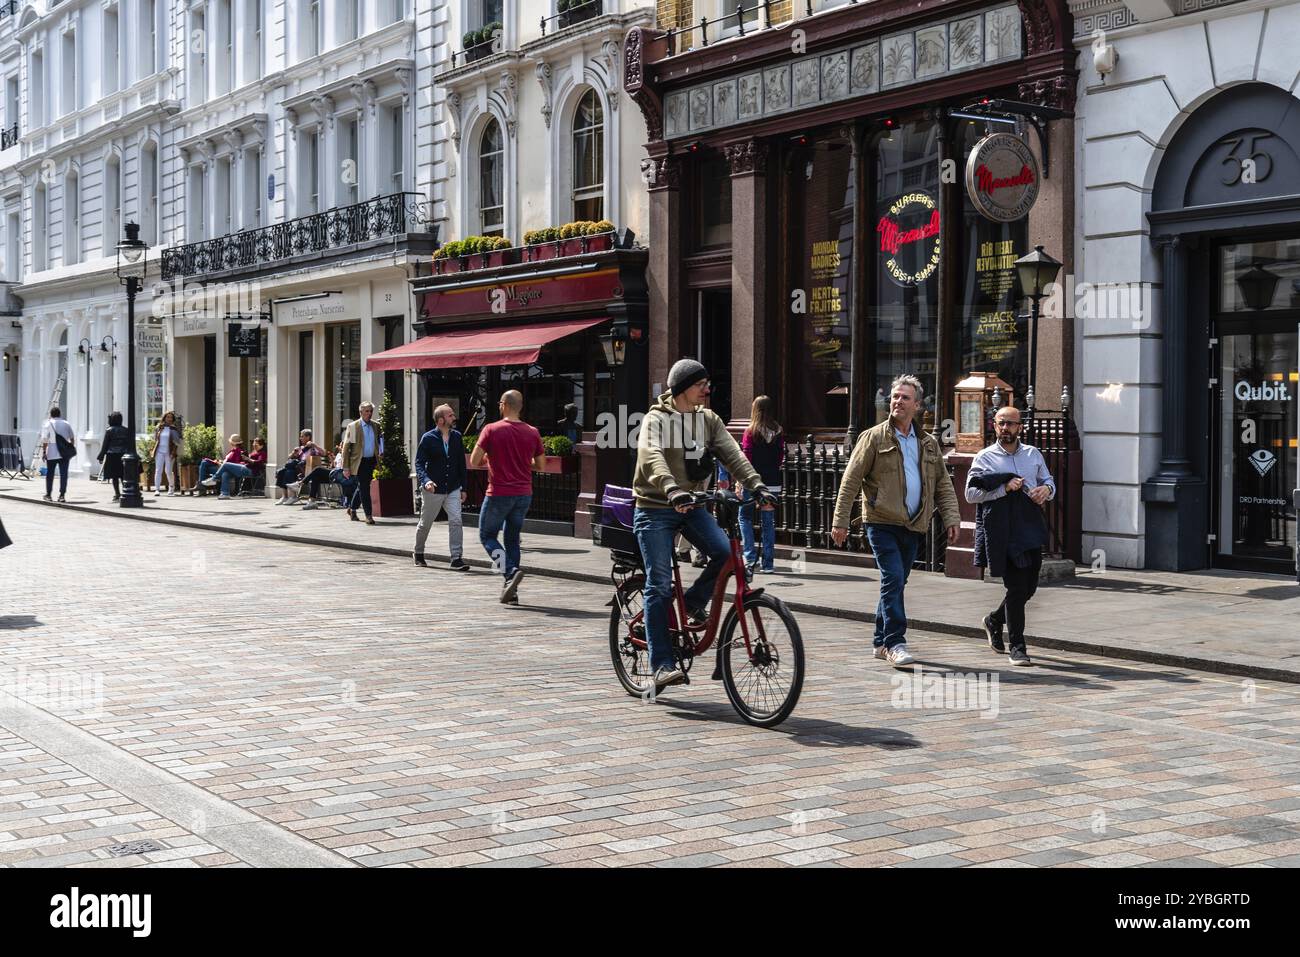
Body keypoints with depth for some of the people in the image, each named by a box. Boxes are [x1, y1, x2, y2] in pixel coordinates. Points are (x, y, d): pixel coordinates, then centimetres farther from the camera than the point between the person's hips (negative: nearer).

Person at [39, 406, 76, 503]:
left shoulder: (48, 424, -2)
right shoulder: (66, 424, 9)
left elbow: (45, 439, -8)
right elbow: (72, 438, 13)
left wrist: (44, 451, -5)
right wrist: (71, 449, 22)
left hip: (52, 453, -2)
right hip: (65, 453, 2)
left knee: (50, 473, 10)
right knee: (63, 474, 1)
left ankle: (48, 494, 16)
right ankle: (62, 495, -4)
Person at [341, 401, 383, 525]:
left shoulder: (376, 426, 8)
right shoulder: (353, 426, -4)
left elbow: (379, 442, 18)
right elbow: (346, 447, -4)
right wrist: (345, 467, -8)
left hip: (372, 461, 5)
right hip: (360, 462, -5)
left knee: (362, 487, 15)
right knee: (364, 487, -7)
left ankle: (352, 509, 33)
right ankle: (368, 515, -4)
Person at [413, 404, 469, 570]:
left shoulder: (456, 436, 5)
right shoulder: (428, 438, -9)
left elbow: (461, 463, 11)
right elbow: (419, 463, -11)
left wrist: (463, 488, 10)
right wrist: (425, 480, -29)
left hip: (453, 489, 3)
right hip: (433, 489, -3)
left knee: (455, 521, -13)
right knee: (425, 523, 12)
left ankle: (456, 558, -13)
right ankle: (418, 552, 36)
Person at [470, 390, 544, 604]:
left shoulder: (491, 430, -9)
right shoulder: (532, 432, 3)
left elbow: (474, 461, -9)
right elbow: (539, 465, 10)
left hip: (499, 493, -4)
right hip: (524, 494, 4)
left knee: (487, 536, 10)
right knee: (512, 539, 14)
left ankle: (511, 571, -14)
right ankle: (511, 592, 11)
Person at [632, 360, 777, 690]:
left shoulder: (709, 419, 8)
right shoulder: (656, 419, -8)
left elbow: (732, 455, -4)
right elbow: (652, 458, -27)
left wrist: (757, 486, -21)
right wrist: (672, 491, -45)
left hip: (692, 505, 5)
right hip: (655, 509, -4)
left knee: (725, 553, -21)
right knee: (659, 585, -7)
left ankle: (693, 604, 6)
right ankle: (662, 663, -2)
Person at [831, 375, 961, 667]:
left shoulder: (928, 444, 14)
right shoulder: (874, 437, -1)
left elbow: (943, 484, 17)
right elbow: (851, 480, -3)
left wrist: (951, 517, 2)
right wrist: (840, 521, -8)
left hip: (913, 525, 5)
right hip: (882, 523, -5)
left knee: (895, 582, 11)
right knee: (893, 579, -14)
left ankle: (881, 642, 22)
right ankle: (895, 643, -13)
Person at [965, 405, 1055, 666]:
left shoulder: (1033, 454, 15)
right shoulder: (984, 458, 2)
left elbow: (1048, 481, 23)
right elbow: (970, 493, -6)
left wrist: (1046, 489, -2)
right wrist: (1005, 488, -15)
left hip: (1031, 528, 5)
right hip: (1002, 532, -5)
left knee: (1029, 587, 9)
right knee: (1016, 587, -8)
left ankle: (994, 620, 35)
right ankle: (1016, 647, 2)